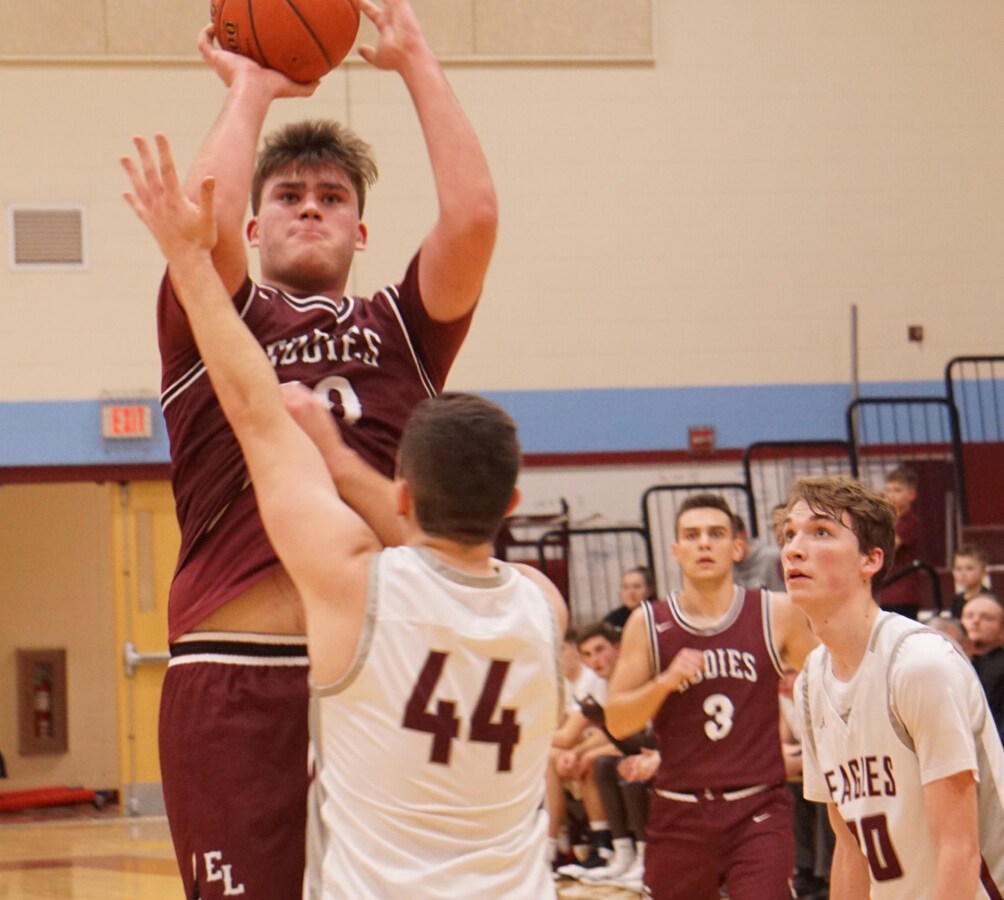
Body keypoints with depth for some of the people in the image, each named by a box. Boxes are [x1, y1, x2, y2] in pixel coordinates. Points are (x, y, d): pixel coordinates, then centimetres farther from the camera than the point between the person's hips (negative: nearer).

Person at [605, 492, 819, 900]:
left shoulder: (776, 613, 0)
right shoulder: (648, 624, 2)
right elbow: (616, 721, 0)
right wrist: (665, 682, -15)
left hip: (758, 810, -2)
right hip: (680, 814, 2)